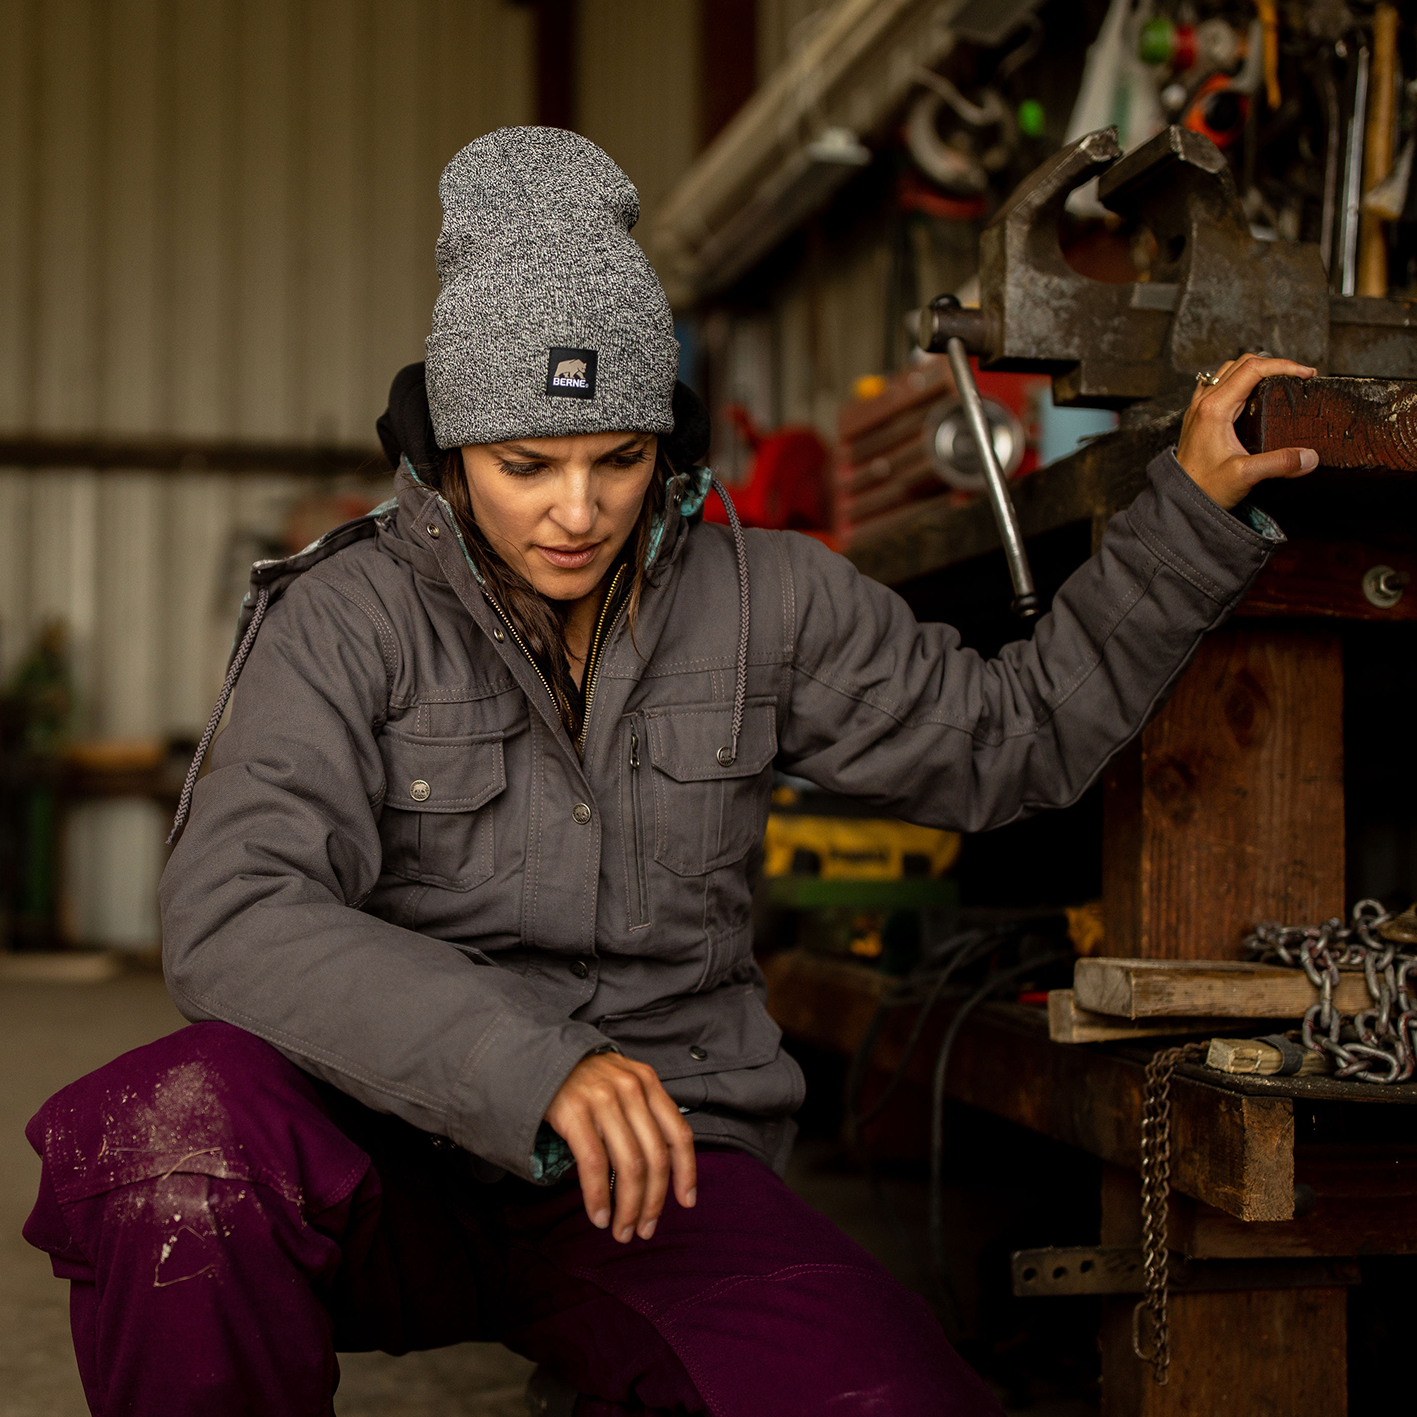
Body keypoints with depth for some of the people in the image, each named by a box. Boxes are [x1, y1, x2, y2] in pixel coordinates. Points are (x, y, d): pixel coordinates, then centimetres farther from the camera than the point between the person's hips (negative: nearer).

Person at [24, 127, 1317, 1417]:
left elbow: (1016, 736, 16)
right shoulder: (353, 613, -5)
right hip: (393, 1156, -2)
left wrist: (1196, 506, 9)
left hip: (659, 1170, 2)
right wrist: (532, 1065, -31)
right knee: (180, 1129, -36)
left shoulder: (761, 602, 6)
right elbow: (235, 914, -19)